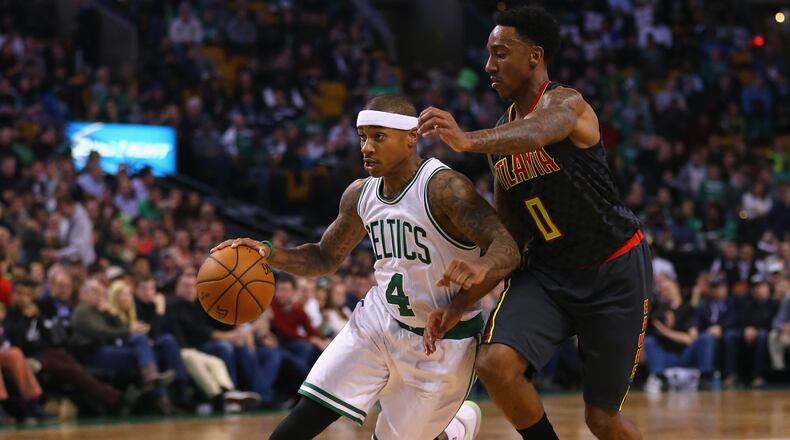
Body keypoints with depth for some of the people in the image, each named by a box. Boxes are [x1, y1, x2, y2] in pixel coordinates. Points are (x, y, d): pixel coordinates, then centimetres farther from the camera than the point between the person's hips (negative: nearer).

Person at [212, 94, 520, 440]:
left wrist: (482, 266, -56)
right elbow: (326, 258, 12)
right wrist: (270, 254, -8)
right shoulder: (360, 194, -2)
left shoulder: (443, 188, -23)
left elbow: (507, 247, -32)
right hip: (379, 320, 5)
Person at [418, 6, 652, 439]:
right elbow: (506, 235, 11)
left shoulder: (563, 102, -16)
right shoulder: (503, 135, 6)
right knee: (495, 363, -21)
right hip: (549, 269, 6)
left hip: (615, 269, -6)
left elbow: (538, 132, -44)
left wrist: (468, 141, -63)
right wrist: (461, 303, 2)